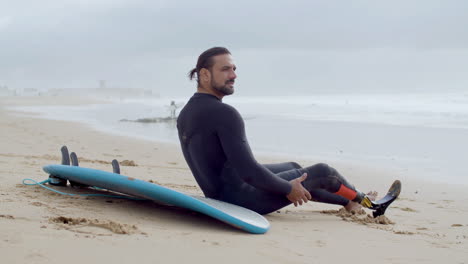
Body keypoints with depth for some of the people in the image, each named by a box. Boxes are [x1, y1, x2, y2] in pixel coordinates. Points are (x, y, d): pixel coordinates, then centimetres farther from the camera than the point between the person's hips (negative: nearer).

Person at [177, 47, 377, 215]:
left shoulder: (185, 115, 4)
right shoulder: (224, 114, -26)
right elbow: (249, 171, -29)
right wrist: (288, 188, -13)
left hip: (221, 196, 10)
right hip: (243, 198, -9)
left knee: (292, 167, 28)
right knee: (324, 172, 7)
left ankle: (349, 202, 44)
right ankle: (362, 201, 37)